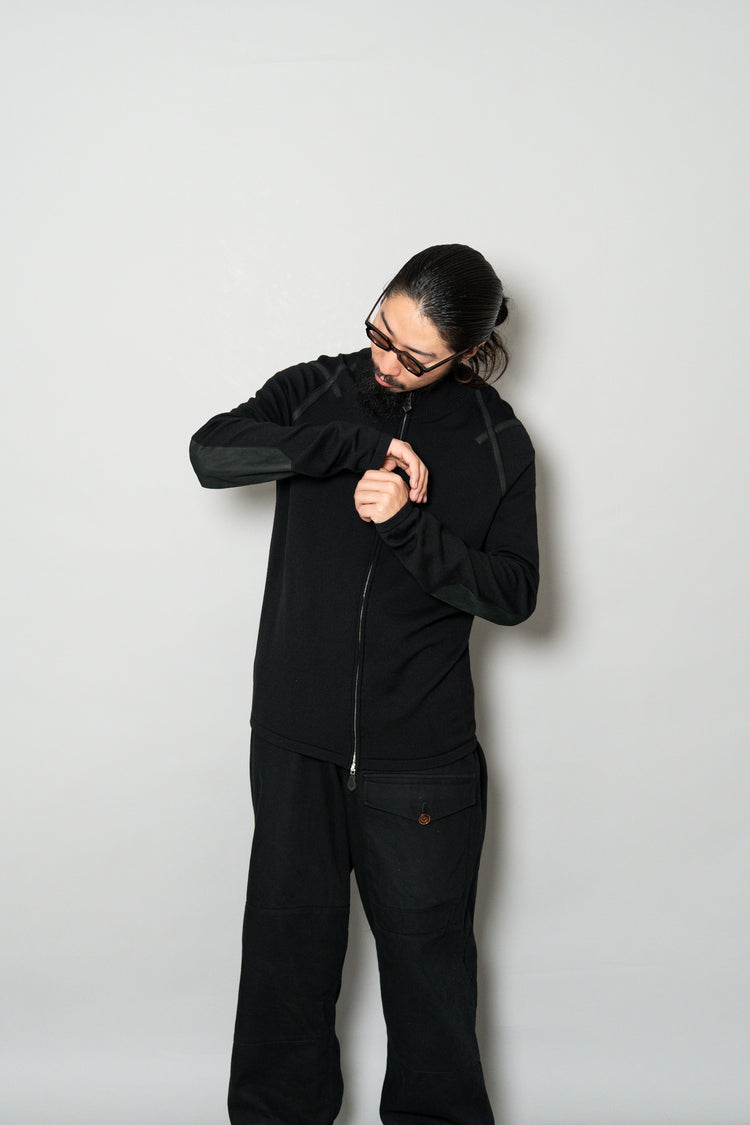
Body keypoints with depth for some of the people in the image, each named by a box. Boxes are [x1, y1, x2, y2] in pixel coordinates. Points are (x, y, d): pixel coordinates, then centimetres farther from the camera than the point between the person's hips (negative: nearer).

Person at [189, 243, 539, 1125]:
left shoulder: (496, 442, -1)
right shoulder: (315, 391, 2)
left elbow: (512, 593, -5)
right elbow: (212, 452, -14)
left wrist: (406, 525, -20)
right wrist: (361, 444, -20)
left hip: (420, 752, -1)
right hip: (296, 734, 2)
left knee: (426, 950, 9)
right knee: (288, 937, 12)